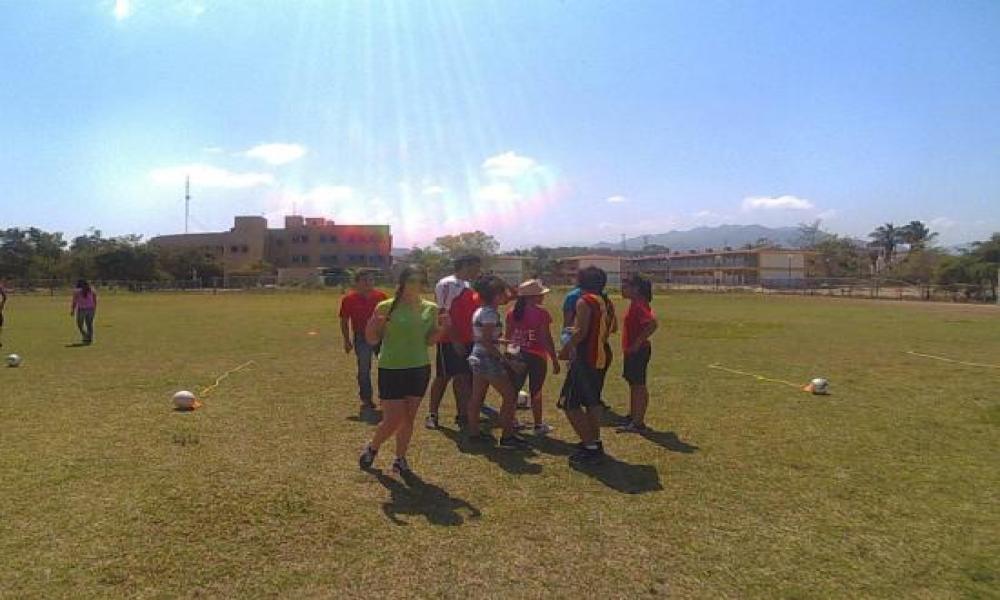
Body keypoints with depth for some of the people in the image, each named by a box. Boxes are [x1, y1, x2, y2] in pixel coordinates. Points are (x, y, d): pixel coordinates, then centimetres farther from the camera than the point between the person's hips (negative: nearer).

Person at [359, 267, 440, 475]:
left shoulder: (430, 309, 1)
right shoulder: (387, 307, -10)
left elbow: (429, 340, 7)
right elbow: (372, 340, -5)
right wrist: (374, 323, -24)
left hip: (420, 369, 4)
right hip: (391, 370, -4)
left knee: (409, 418, 11)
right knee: (393, 420, -1)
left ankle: (400, 459, 28)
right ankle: (372, 448, 28)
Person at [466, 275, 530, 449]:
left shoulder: (480, 311, 11)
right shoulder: (490, 313, -17)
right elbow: (487, 342, -21)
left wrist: (507, 341, 15)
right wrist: (503, 358, -17)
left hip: (477, 357, 10)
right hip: (488, 359, -10)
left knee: (477, 397, 14)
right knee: (510, 395, -2)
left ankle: (473, 431, 21)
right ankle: (507, 436, 1)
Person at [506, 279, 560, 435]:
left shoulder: (512, 313, 3)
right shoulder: (541, 313, -13)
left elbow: (508, 337, 8)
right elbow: (546, 339, -15)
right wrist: (555, 360, -8)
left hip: (517, 356, 5)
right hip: (536, 357, -5)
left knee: (514, 390, 15)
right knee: (536, 392, 6)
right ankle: (538, 425, 15)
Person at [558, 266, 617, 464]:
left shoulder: (584, 301, -15)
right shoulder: (607, 302, 9)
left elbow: (580, 331, -22)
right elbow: (613, 328, 19)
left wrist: (565, 350, -11)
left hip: (586, 357, -9)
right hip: (603, 357, 9)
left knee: (571, 404, -3)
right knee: (593, 400, 22)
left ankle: (590, 447, -5)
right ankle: (595, 442, 29)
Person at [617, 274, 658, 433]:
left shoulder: (638, 305, -19)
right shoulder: (636, 304, 12)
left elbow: (652, 324, -31)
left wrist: (637, 343, -25)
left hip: (638, 350, -10)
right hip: (632, 351, 10)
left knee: (638, 386, -4)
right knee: (634, 384, 17)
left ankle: (638, 423, 2)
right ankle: (633, 417, 28)